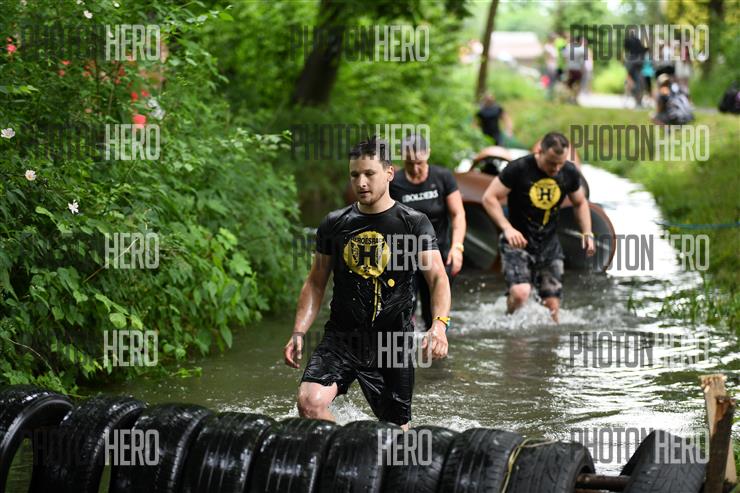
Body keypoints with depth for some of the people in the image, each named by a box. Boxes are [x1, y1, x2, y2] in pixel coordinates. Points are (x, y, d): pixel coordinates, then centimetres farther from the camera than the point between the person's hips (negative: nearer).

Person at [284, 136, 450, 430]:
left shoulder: (413, 224, -1)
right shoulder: (334, 224, 7)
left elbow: (437, 277, -11)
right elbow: (315, 284, 14)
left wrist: (439, 325, -30)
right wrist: (299, 332, 1)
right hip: (341, 337, 2)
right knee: (309, 401, -22)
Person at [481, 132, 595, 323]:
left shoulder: (570, 173, -2)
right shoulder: (518, 169, -15)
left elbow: (580, 203, 16)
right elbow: (489, 198, -12)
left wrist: (587, 233, 2)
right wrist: (507, 228, -24)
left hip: (549, 244, 4)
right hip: (518, 242, -4)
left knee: (553, 306, 1)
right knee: (520, 294, -23)